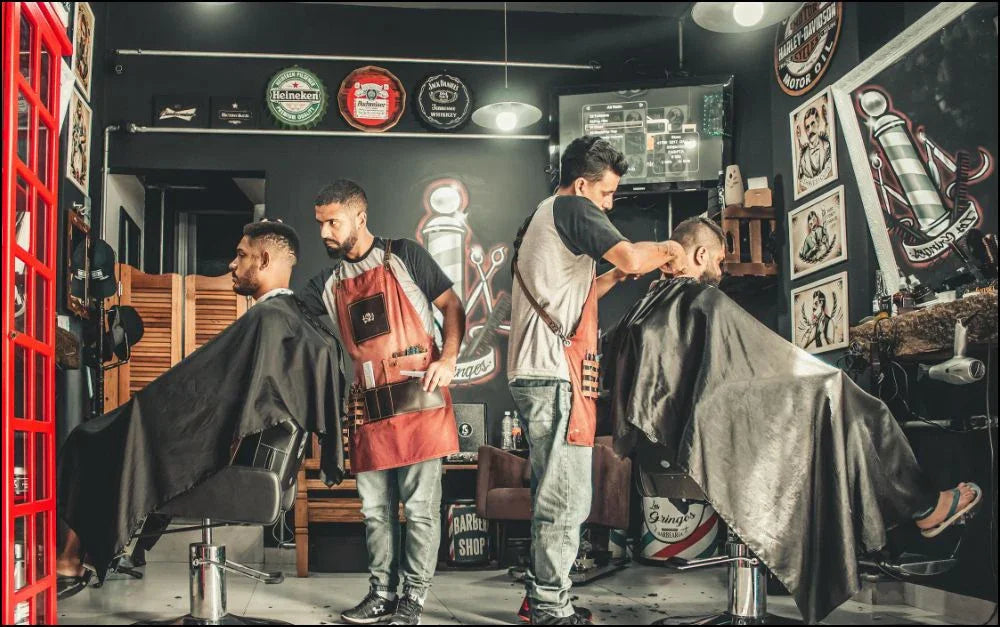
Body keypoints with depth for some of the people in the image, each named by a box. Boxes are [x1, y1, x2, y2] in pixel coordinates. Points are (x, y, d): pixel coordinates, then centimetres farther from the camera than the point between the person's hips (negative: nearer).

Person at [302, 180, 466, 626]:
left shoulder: (403, 256, 1)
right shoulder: (328, 282, 14)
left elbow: (452, 306, 2)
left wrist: (449, 359, -11)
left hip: (418, 400, -5)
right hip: (370, 407, 5)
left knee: (420, 507, -1)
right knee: (375, 509, 10)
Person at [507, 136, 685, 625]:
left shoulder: (540, 217, 25)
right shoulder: (572, 208, -6)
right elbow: (630, 255, -19)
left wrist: (616, 277, 20)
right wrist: (665, 249, 0)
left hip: (535, 373, 11)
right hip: (556, 371, -11)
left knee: (552, 494, 16)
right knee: (567, 499, -7)